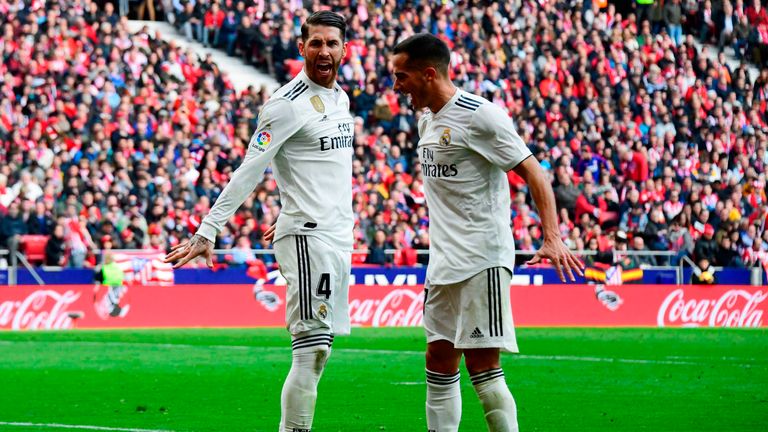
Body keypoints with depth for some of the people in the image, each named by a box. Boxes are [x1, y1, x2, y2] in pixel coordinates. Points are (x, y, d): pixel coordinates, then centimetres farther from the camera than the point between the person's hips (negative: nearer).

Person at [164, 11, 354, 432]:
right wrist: (207, 231, -19)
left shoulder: (340, 97, 14)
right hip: (308, 238, -8)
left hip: (339, 236, 8)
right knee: (311, 350, -13)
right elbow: (248, 172, -15)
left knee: (319, 349, 8)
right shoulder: (288, 104, -12)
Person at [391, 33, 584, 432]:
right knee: (439, 362, 9)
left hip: (483, 260, -9)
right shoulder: (427, 121, 13)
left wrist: (552, 239, -25)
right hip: (444, 264, 9)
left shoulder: (479, 115, -13)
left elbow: (533, 174, -15)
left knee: (482, 365, -12)